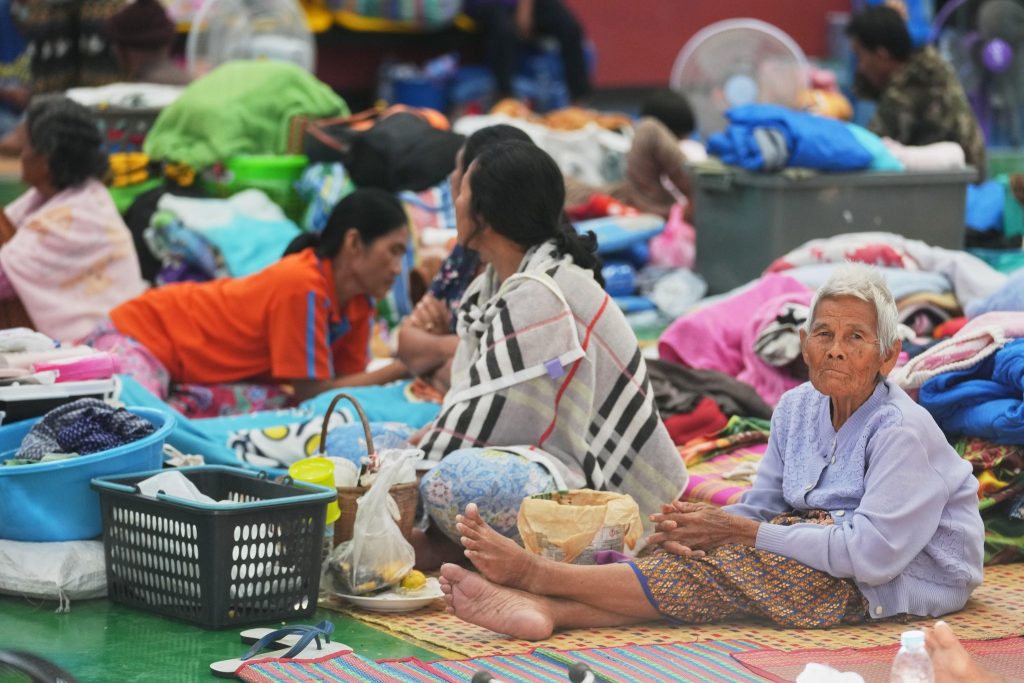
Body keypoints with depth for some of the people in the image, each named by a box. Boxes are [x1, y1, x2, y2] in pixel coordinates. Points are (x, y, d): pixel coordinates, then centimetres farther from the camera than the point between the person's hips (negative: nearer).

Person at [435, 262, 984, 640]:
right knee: (707, 552, -19)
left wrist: (742, 532, -23)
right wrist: (698, 526, -18)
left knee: (727, 565, -23)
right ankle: (543, 610, -35)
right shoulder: (797, 408, 6)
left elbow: (872, 552, -26)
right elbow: (763, 507, 6)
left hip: (911, 575, -7)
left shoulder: (903, 432, -19)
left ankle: (535, 574, -20)